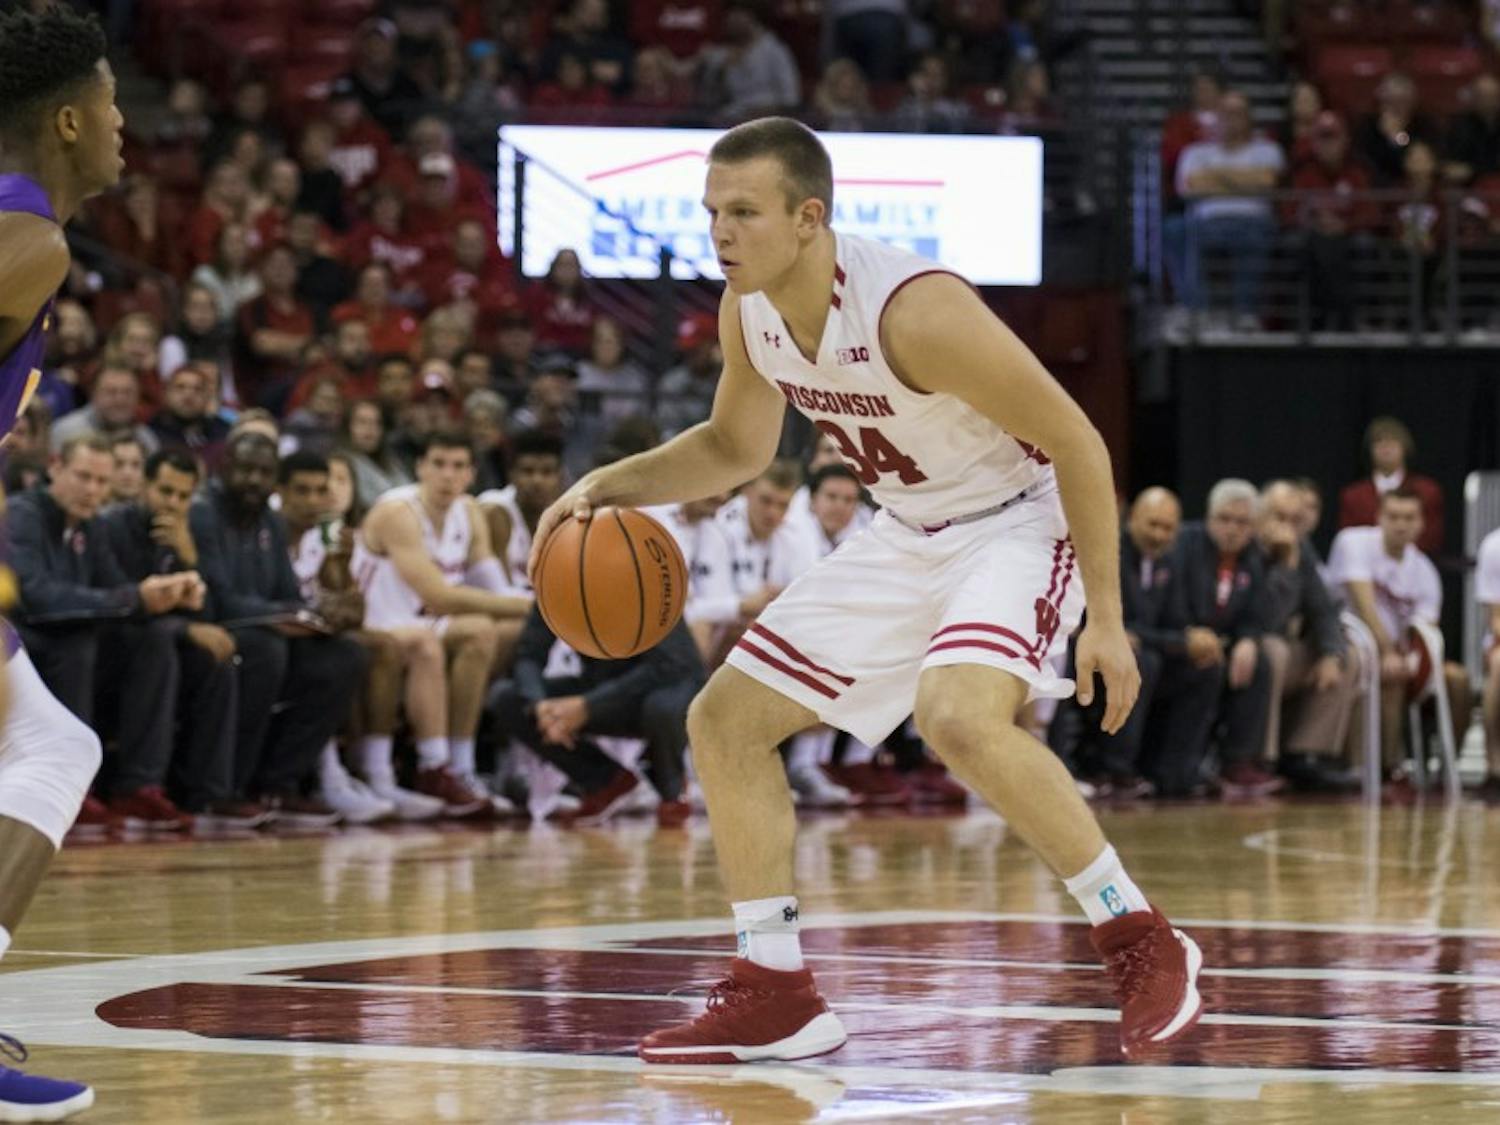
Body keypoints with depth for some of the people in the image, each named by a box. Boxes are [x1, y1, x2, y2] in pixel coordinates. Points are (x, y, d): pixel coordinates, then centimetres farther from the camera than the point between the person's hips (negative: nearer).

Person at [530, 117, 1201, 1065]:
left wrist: (1107, 620, -23)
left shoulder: (915, 310, -30)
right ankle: (777, 996, 11)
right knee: (725, 723, 5)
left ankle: (1146, 947, -21)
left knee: (960, 717, -36)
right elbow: (737, 449, 14)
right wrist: (610, 484, -3)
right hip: (910, 537, 9)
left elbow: (1075, 441, -23)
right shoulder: (749, 314, -7)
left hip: (1017, 522, -9)